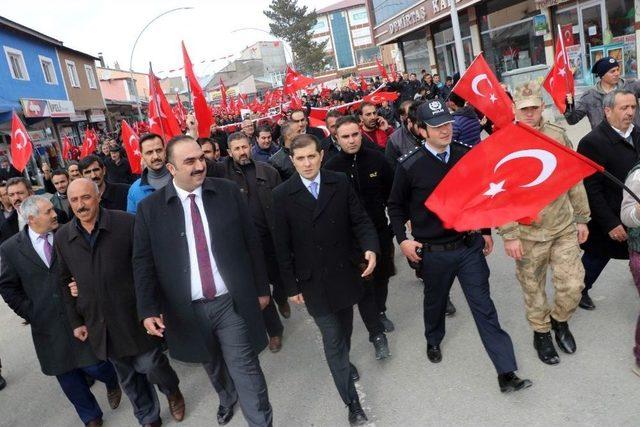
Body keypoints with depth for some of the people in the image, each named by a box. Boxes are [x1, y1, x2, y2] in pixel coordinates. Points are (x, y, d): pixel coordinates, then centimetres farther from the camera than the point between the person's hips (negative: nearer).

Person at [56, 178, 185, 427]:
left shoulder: (126, 223, -11)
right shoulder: (62, 237, 2)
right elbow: (64, 282, 11)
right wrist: (76, 321, 9)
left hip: (133, 315, -4)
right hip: (98, 323, 4)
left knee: (148, 364, 2)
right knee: (127, 377, 16)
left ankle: (172, 391, 35)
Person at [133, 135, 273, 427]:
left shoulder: (228, 192, -4)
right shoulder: (149, 208, -5)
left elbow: (252, 243, 1)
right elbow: (143, 262, -2)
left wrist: (261, 288, 5)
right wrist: (148, 310, -10)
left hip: (232, 302, -1)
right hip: (188, 309, 2)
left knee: (246, 371, 2)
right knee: (214, 366, 24)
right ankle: (228, 397, 53)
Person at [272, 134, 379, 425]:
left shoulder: (340, 182, -4)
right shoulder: (282, 195, -10)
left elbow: (360, 220, 0)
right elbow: (282, 245, -6)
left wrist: (370, 248, -19)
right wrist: (291, 285, -4)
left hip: (344, 272, 3)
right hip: (313, 280, -3)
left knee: (344, 328, 23)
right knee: (332, 339, 2)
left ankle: (343, 361, 53)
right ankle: (352, 403, 15)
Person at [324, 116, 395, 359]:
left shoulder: (377, 159, -7)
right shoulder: (331, 168, -12)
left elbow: (392, 192, 3)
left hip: (381, 229, 3)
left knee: (381, 275, 20)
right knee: (363, 283, 1)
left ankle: (380, 312, 46)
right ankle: (377, 332, 14)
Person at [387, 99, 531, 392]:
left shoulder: (466, 156, -3)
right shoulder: (409, 166, -12)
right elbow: (396, 206, 1)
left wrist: (486, 231, 12)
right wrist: (402, 239, -7)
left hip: (470, 245, 2)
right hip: (433, 252, -1)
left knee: (483, 306, 3)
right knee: (435, 301, 20)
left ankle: (506, 372, 10)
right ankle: (433, 341, 51)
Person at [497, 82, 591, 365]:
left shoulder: (558, 135, 1)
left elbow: (574, 180, 9)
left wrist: (581, 218, 11)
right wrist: (509, 235, -14)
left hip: (564, 227, 3)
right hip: (527, 233, -3)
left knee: (572, 284, 6)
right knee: (533, 288, 12)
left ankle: (560, 320, 37)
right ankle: (541, 332, 37)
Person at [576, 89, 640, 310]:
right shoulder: (592, 142, -20)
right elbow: (591, 190, -20)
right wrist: (610, 224, -19)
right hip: (607, 219, -5)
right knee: (597, 256, 14)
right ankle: (580, 290, 39)